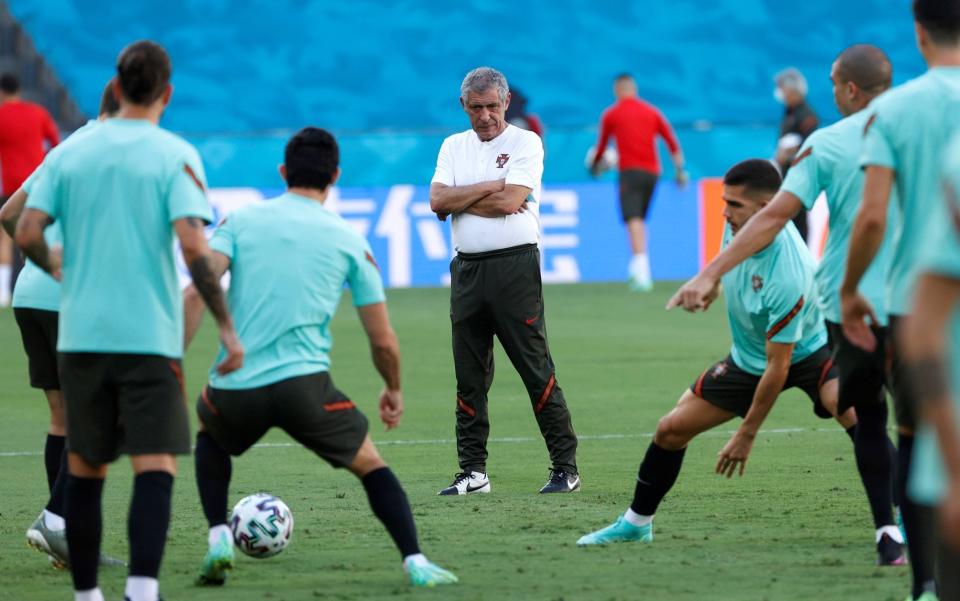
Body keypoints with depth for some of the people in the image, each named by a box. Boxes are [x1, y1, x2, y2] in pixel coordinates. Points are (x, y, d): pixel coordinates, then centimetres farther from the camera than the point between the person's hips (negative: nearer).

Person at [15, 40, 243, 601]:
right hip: (150, 335, -3)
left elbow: (27, 234, -2)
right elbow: (193, 245, -16)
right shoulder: (176, 156, -5)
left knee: (85, 470, 14)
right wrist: (227, 326, -10)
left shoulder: (71, 153, 5)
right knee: (156, 467, -6)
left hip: (81, 335, 4)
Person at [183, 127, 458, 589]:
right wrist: (393, 390, 29)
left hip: (234, 387, 1)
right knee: (370, 465, 17)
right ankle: (416, 564, 0)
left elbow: (195, 293, -5)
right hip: (303, 384, -1)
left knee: (209, 435, 34)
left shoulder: (241, 221, 10)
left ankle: (218, 539, 16)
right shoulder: (349, 240, 9)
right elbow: (383, 342, 11)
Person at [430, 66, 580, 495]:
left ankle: (566, 467, -2)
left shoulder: (525, 142, 0)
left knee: (537, 371, -6)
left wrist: (460, 199, -3)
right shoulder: (454, 147, 15)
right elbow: (438, 201, 0)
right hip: (467, 268, 5)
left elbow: (509, 202, -13)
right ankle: (473, 471, 10)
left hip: (514, 265, -5)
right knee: (469, 376, 5)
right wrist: (490, 188, -8)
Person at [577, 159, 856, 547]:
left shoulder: (787, 276, -38)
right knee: (671, 429, 3)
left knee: (852, 409, -36)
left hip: (807, 351, -7)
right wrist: (713, 281, 23)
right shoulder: (740, 225, -19)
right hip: (748, 358, 7)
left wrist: (746, 435, -23)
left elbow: (777, 367, -30)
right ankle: (636, 523, 23)